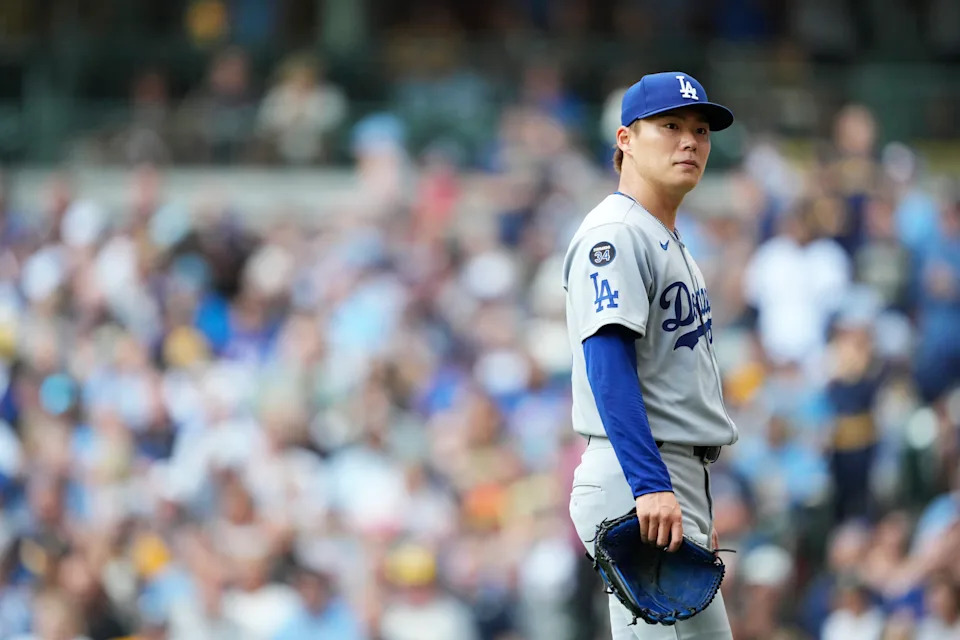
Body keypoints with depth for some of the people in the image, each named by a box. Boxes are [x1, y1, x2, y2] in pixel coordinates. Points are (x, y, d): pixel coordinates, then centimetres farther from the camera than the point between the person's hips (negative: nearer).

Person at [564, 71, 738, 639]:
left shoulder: (671, 244, 22)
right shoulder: (615, 233, -10)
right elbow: (608, 365, -21)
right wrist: (652, 485, -30)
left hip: (677, 485, 10)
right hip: (637, 481, -10)